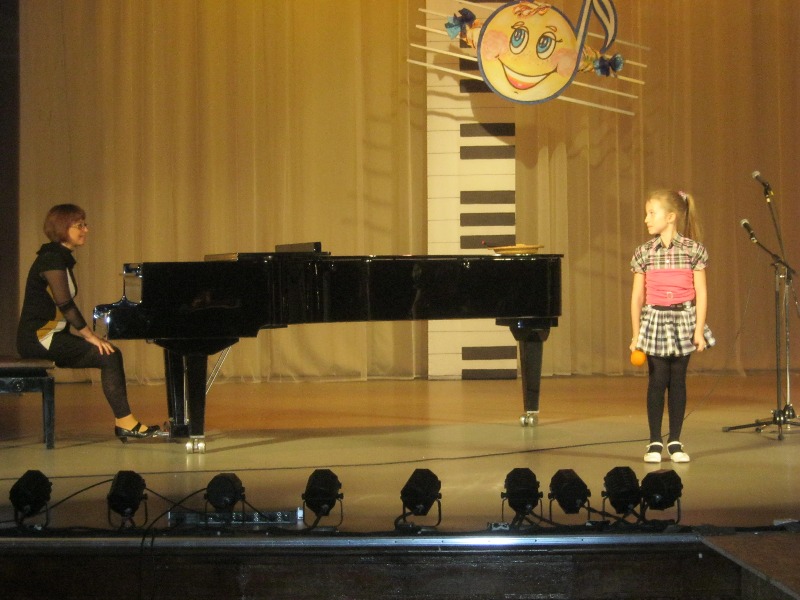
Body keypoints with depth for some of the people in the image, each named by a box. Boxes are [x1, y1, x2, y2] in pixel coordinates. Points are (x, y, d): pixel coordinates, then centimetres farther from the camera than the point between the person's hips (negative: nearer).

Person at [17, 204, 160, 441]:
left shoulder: (60, 258, 17)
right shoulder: (52, 259, -13)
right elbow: (64, 304, -21)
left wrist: (88, 335, 9)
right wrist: (90, 336, -17)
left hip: (51, 336, 10)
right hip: (40, 338, -10)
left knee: (111, 355, -1)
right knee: (109, 356, -18)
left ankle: (123, 422, -6)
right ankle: (124, 421, -17)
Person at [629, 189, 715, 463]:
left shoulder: (693, 250, -3)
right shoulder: (644, 253, 2)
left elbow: (701, 293, -2)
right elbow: (637, 296, 5)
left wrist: (699, 330, -7)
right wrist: (636, 334, 4)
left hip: (683, 320, -1)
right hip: (654, 321, 1)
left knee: (678, 381, 4)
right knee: (657, 381, 0)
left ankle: (675, 441, 12)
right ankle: (655, 442, 7)